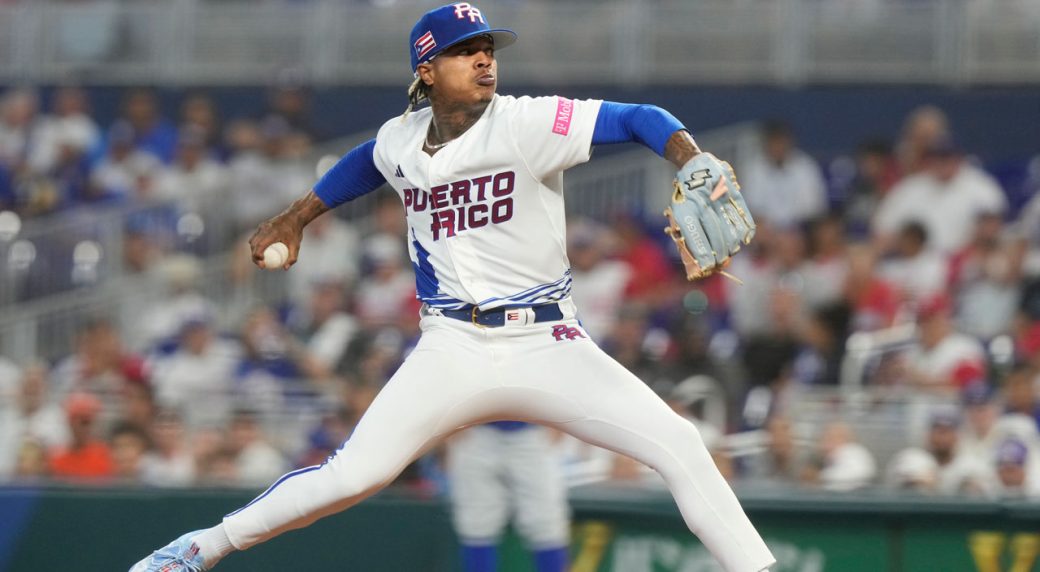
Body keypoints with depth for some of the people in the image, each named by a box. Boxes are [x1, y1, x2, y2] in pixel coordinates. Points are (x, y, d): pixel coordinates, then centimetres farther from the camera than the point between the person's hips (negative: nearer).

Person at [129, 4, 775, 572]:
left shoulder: (525, 123, -10)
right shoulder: (400, 142, 4)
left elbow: (637, 119, -17)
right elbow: (366, 164, 29)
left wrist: (692, 161, -35)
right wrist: (294, 219, 35)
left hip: (547, 344, -1)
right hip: (453, 350, 2)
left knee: (679, 444, -16)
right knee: (352, 475, -12)